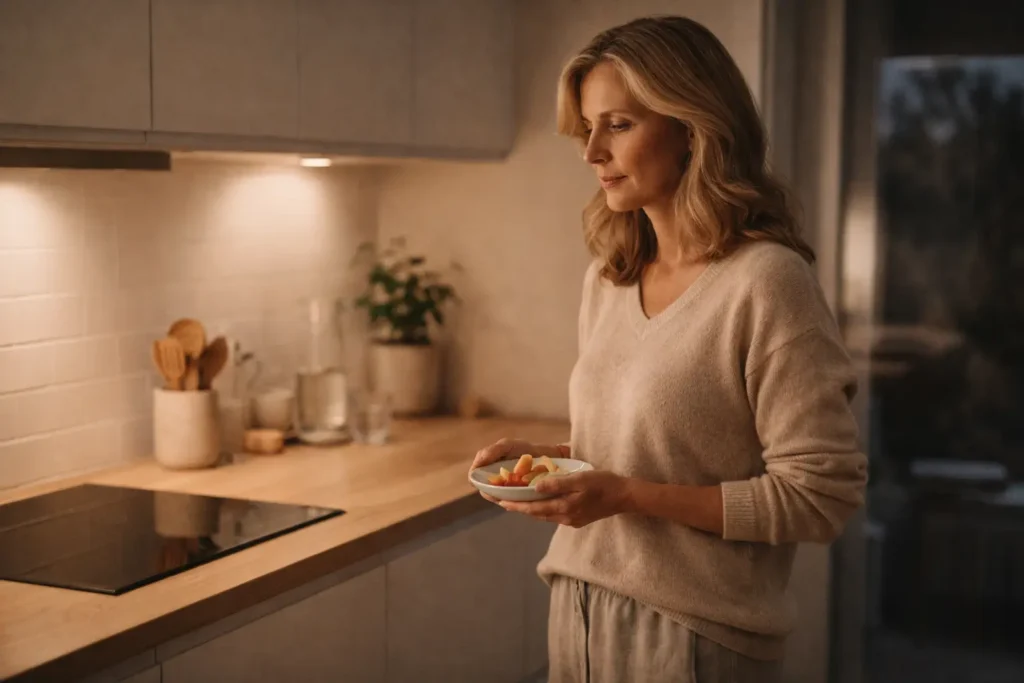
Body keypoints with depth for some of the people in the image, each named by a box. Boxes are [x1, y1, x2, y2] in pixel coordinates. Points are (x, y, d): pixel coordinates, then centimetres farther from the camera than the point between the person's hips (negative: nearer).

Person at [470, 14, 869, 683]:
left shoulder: (767, 282, -16)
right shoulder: (606, 278, 5)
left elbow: (821, 494, -18)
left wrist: (630, 496, -21)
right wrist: (546, 456, -1)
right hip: (580, 606, 7)